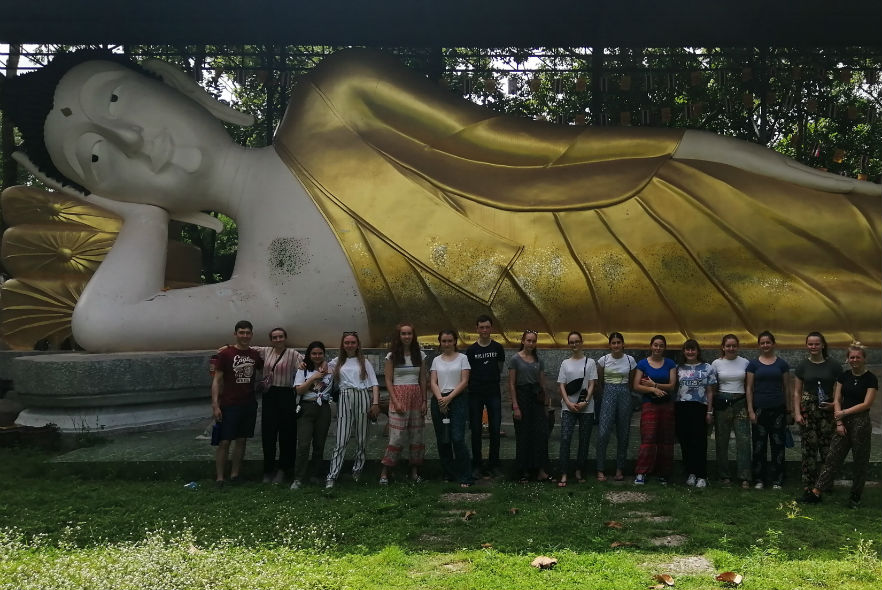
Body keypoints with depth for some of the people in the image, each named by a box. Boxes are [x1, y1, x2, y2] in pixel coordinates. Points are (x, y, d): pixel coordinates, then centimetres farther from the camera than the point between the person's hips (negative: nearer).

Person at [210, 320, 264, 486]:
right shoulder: (225, 354, -5)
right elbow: (216, 380, -5)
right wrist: (215, 405, -12)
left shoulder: (255, 355, 7)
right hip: (229, 405, -4)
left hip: (249, 404, 4)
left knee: (241, 440, 9)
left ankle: (235, 475, 19)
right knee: (224, 442, -3)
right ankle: (219, 478, 3)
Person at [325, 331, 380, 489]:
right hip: (344, 399, 0)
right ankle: (332, 476, -12)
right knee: (341, 439, -9)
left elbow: (374, 384, 9)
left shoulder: (364, 362, 14)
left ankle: (357, 470, 17)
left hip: (362, 398, 0)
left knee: (361, 438, 3)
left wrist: (375, 403, -2)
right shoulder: (337, 362, 17)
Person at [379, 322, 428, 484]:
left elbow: (422, 379, 11)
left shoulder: (420, 355, 9)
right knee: (397, 435, -10)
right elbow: (388, 380, -2)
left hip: (416, 396, 4)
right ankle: (384, 472, -3)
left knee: (416, 434, 4)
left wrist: (424, 401, 4)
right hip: (398, 395, -3)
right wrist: (396, 401, -11)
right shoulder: (392, 356, 1)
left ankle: (415, 471, 13)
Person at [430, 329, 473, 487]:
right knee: (442, 440, 6)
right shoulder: (436, 360, 13)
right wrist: (440, 398, -12)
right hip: (439, 400, 4)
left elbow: (464, 382, -3)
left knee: (457, 438, -13)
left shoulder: (462, 358, 4)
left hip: (458, 399, -4)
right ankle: (448, 474, 18)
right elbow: (433, 382, 6)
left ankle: (465, 477, -6)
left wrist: (449, 398, -12)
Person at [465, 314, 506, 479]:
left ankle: (493, 464, 11)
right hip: (475, 394, -1)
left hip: (494, 393, 1)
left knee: (495, 430, 1)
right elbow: (467, 374, 5)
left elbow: (500, 368, 14)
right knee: (476, 430, 3)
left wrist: (491, 379, 9)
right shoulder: (471, 350, 2)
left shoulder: (498, 348, 5)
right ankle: (477, 464, 12)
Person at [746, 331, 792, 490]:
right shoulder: (753, 364, 4)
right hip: (759, 409, 0)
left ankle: (777, 480, 12)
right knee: (759, 445, 2)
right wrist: (750, 410, -3)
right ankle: (759, 479, 10)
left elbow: (787, 387, 8)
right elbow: (749, 388, 3)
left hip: (778, 409, 0)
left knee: (778, 444, 3)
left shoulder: (782, 363, 6)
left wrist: (787, 409, 5)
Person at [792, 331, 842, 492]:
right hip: (807, 409, 1)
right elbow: (797, 392, 9)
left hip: (828, 410, -1)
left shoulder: (833, 366, 4)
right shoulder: (803, 366, 7)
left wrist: (834, 404, -11)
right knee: (809, 447, 0)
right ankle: (808, 484, 10)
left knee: (827, 448, -3)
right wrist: (797, 413, 0)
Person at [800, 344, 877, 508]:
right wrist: (839, 422, -3)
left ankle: (855, 496, 19)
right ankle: (816, 492, 1)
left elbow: (866, 404, -11)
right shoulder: (843, 376, 6)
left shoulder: (870, 379, -5)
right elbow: (837, 400, 5)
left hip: (861, 422, -4)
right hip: (844, 422, 4)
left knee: (860, 461, 6)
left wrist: (844, 412, -14)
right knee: (832, 457, 3)